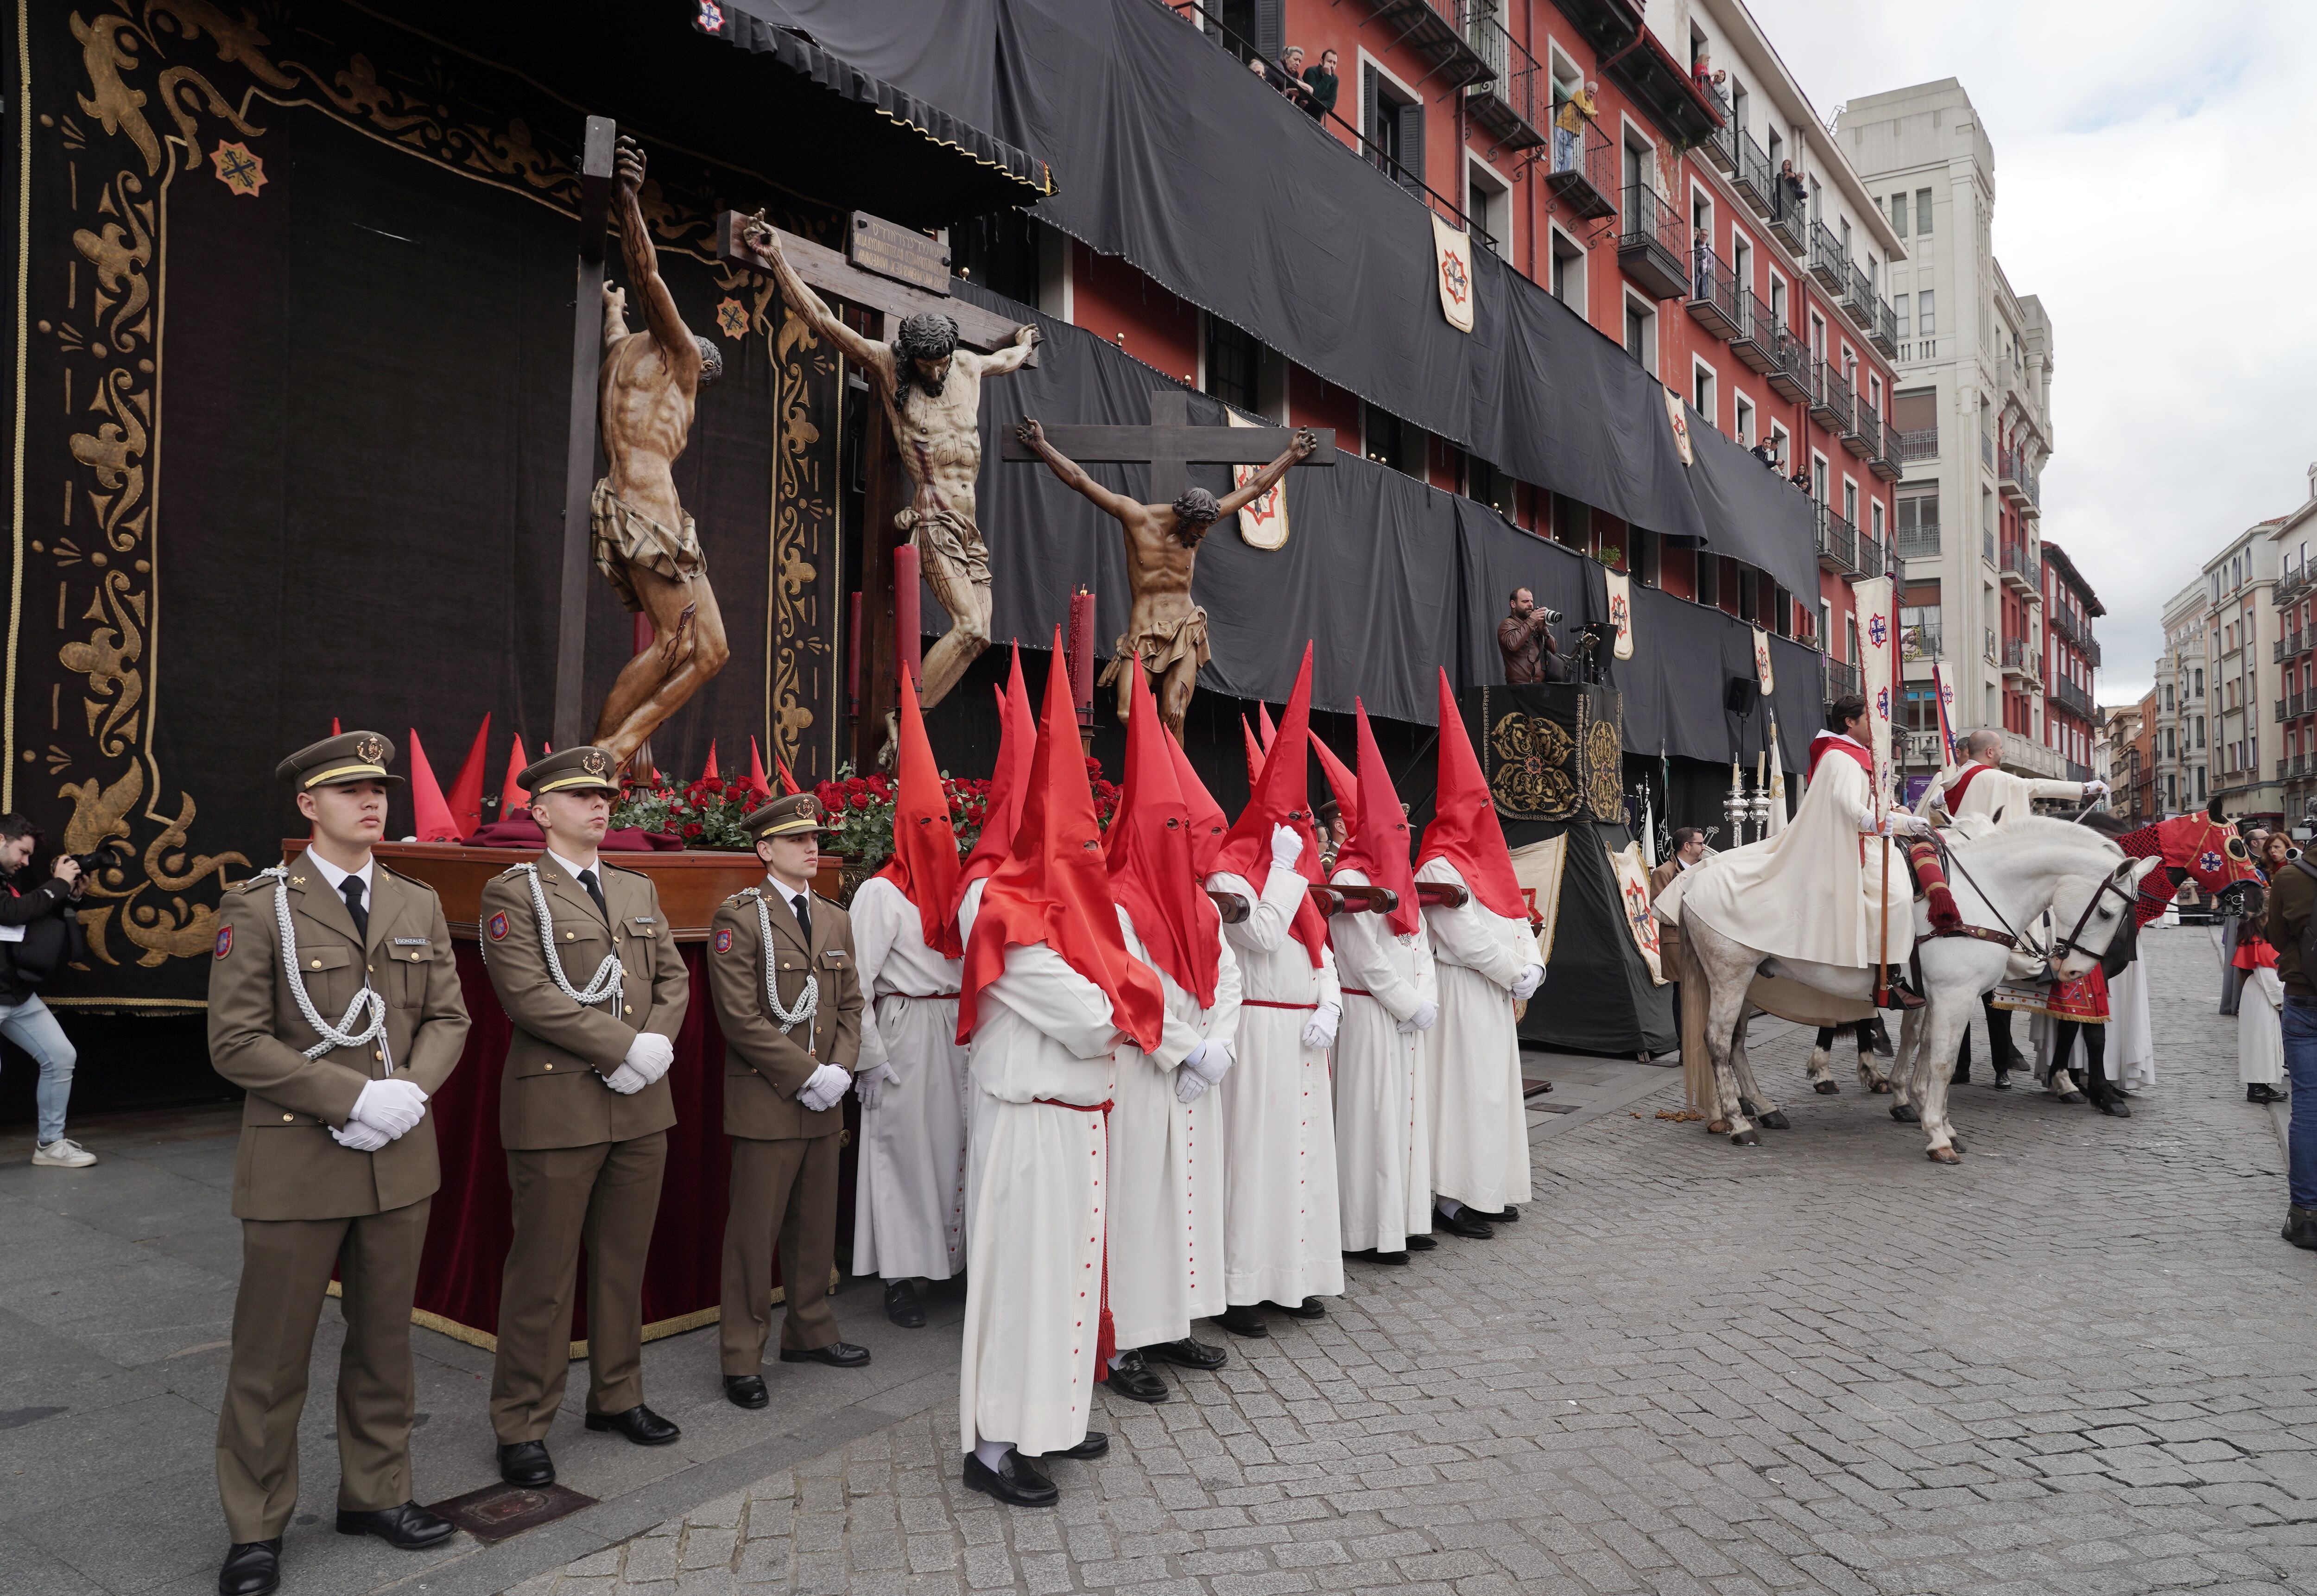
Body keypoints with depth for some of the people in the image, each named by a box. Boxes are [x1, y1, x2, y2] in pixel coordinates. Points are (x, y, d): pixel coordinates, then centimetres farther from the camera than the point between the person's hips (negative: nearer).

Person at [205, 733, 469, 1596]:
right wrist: (356, 1097, -18)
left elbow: (447, 1017, 7)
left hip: (400, 1160, 4)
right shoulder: (257, 907, -7)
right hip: (295, 1165, -4)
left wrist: (411, 1091, -12)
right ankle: (256, 1527, 24)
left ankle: (375, 1493, 32)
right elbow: (236, 1042, -12)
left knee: (385, 1339, 16)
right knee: (271, 1354, 7)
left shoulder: (419, 905, 7)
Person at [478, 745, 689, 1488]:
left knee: (624, 1261, 14)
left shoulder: (638, 890, 14)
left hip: (641, 1104, 6)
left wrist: (658, 1046, -8)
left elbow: (673, 978, 11)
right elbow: (528, 994, -16)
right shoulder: (512, 894, -5)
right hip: (557, 1106, -6)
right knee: (542, 1273, 3)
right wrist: (627, 1048, -18)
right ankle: (522, 1427, 16)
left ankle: (617, 1396, 29)